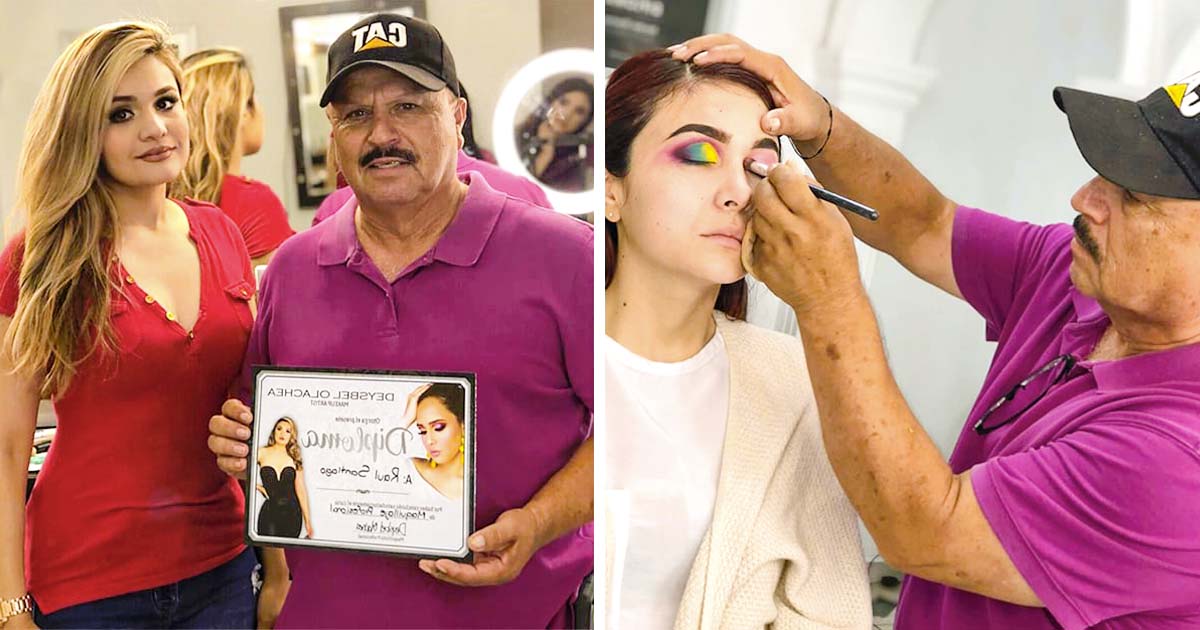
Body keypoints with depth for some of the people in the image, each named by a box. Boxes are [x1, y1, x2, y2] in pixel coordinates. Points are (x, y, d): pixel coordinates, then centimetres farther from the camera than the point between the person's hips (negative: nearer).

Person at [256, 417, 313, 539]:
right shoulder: (262, 453, 3)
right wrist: (257, 486, -6)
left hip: (292, 512, 1)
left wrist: (307, 520, -1)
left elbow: (301, 490, 2)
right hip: (269, 511, -1)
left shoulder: (295, 458, 6)